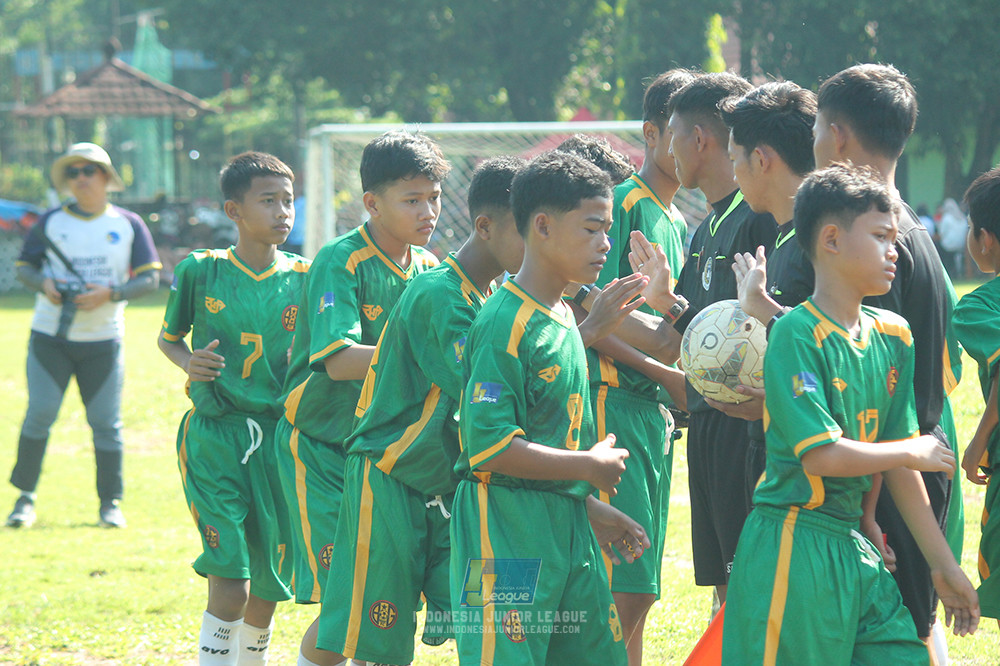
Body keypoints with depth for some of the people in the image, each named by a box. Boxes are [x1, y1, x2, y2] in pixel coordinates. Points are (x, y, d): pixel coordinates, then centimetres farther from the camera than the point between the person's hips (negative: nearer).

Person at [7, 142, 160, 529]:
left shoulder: (128, 225, 4)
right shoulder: (51, 222, 5)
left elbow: (149, 279, 1)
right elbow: (24, 267, 8)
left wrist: (110, 294, -15)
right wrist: (43, 284, -14)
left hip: (103, 341, 0)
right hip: (50, 336, 0)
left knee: (106, 422, 1)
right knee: (39, 414, -6)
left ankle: (110, 503, 11)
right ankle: (25, 497, 4)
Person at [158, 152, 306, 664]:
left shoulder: (303, 277, 5)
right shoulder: (199, 271, 0)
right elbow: (167, 338, 13)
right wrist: (189, 363, -8)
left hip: (279, 438, 3)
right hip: (215, 435, -3)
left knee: (266, 590, 10)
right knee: (229, 583, -16)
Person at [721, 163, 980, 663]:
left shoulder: (891, 335, 10)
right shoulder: (796, 334, -12)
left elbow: (899, 467, 14)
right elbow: (821, 455, -20)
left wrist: (943, 565, 14)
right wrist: (913, 453, -6)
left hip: (853, 547, 7)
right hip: (793, 551, -7)